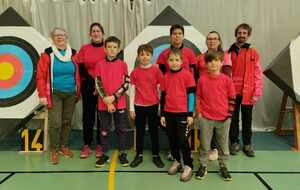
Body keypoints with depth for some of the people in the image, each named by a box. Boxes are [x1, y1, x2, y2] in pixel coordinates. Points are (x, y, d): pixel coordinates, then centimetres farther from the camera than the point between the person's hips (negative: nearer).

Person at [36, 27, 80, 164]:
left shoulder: (73, 54, 5)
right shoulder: (47, 54, -5)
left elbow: (77, 74, 9)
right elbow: (41, 76, -7)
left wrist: (78, 92, 8)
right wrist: (42, 95, -12)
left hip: (71, 94, 4)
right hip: (55, 94, -3)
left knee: (67, 122, 12)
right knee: (55, 123, -7)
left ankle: (64, 146, 27)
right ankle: (54, 150, 9)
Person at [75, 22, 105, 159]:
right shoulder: (84, 48, 5)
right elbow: (81, 69, 1)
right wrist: (93, 82, -10)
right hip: (88, 86, 1)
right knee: (88, 115, 5)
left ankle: (100, 145, 15)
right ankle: (86, 145, 14)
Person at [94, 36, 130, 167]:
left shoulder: (123, 64, 1)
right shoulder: (100, 65, 0)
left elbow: (126, 84, -4)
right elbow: (98, 84, -3)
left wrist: (113, 97, -14)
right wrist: (107, 101, -12)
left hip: (119, 103, 0)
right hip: (103, 104, 0)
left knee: (121, 129, 9)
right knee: (104, 130, 10)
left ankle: (122, 154, 24)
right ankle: (104, 155, 24)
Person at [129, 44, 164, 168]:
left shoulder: (156, 70, -3)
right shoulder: (135, 72, 0)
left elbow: (160, 88, 0)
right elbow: (132, 90, 2)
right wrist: (131, 107, 0)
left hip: (153, 105, -1)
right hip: (139, 106, 1)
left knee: (154, 131, 10)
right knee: (140, 131, 11)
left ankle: (156, 155, 23)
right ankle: (139, 155, 24)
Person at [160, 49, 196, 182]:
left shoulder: (187, 75, -6)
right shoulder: (166, 77, 6)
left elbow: (191, 95, -6)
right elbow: (163, 96, 10)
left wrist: (190, 114, -9)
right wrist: (162, 114, 8)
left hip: (183, 113, -4)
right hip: (169, 113, 5)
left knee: (182, 140, -2)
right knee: (172, 139, 13)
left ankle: (188, 166, 13)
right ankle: (176, 161, 32)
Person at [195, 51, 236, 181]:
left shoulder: (226, 80, -3)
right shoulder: (202, 79, -2)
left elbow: (232, 98, 3)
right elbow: (198, 97, 5)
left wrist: (229, 113, -2)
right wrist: (198, 112, -1)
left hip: (223, 118, 0)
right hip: (206, 118, 0)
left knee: (223, 145, 12)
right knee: (204, 144, 10)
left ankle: (223, 167, 28)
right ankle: (203, 166, 24)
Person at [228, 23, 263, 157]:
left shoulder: (253, 53, 1)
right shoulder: (229, 53, 3)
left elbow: (258, 74, -1)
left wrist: (257, 93, -7)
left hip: (247, 93, 0)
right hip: (232, 92, 0)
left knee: (247, 119, 11)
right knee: (233, 118, 10)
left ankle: (247, 144, 25)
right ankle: (234, 143, 25)